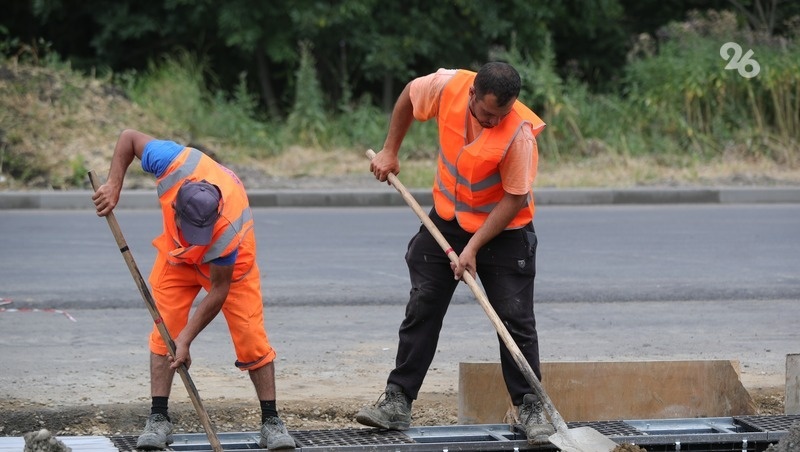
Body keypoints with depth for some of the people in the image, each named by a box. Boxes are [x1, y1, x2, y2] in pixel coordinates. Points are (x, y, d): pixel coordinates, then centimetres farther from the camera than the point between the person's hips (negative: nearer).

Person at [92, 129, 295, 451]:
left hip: (229, 263, -3)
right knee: (164, 329, -7)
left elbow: (218, 290, -32)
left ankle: (271, 422, 3)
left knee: (251, 338, -8)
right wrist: (113, 186, -27)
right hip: (177, 255, 3)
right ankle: (158, 419, -3)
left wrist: (186, 339, -29)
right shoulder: (176, 165, -40)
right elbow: (129, 137, -20)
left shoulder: (228, 230, -44)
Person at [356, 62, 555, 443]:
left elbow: (514, 199, -22)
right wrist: (390, 151, 5)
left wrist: (474, 247, -23)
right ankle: (397, 401, 8)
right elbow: (409, 96, 3)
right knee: (421, 310, 4)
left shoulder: (519, 132, -30)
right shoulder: (448, 86, -20)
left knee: (516, 320, -5)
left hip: (504, 231, -4)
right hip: (446, 221, 4)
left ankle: (529, 408, 5)